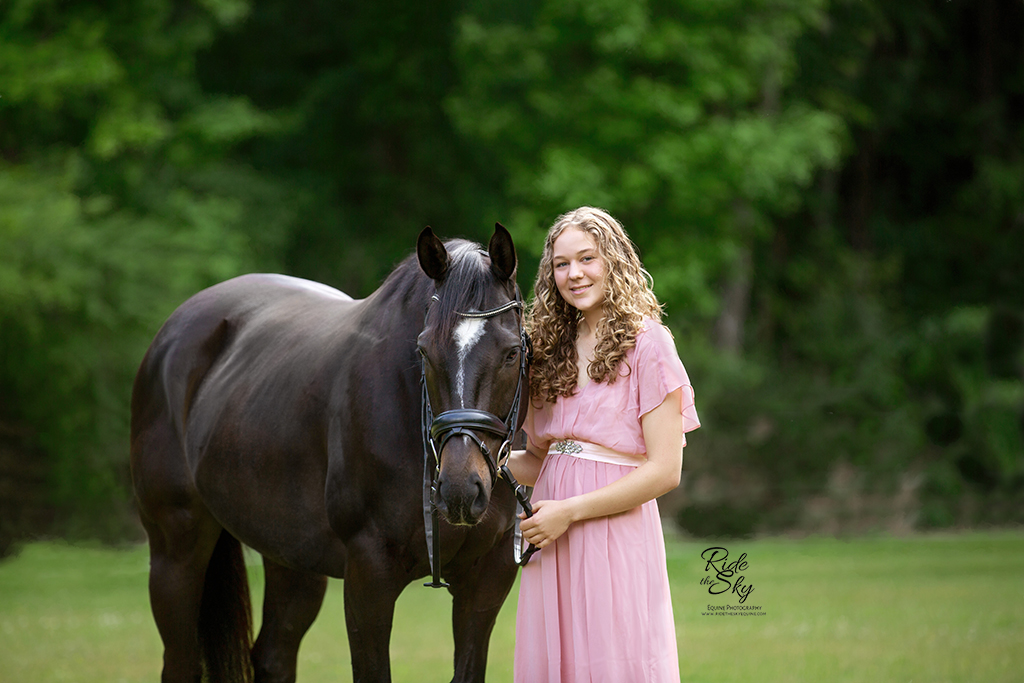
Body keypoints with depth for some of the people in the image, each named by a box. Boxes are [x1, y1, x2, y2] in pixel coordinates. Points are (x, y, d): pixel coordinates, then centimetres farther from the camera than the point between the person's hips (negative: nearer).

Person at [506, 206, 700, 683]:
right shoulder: (552, 350, 14)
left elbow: (664, 471, -11)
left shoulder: (648, 345, -6)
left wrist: (570, 511, -13)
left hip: (615, 539, -6)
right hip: (551, 543, 6)